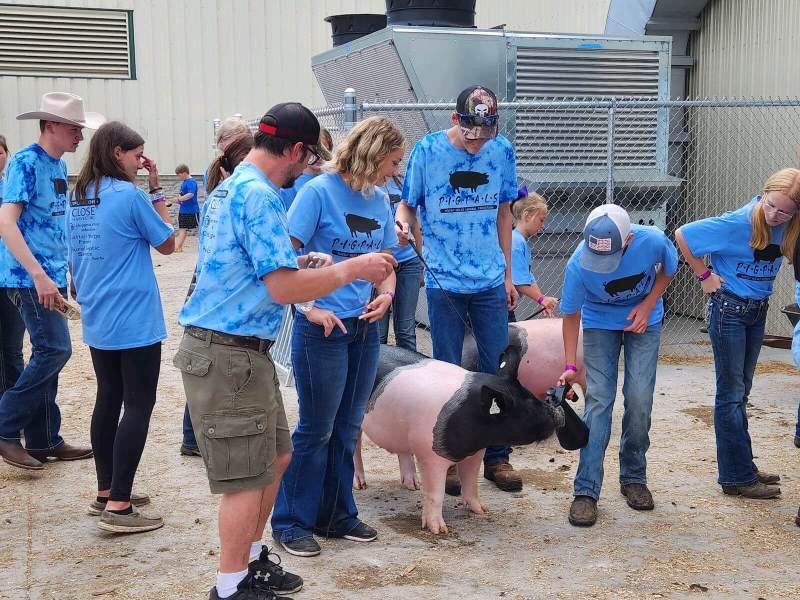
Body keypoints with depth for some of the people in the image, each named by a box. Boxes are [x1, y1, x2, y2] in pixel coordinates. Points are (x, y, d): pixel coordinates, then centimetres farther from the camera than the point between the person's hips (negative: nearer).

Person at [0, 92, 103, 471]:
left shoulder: (59, 166, 14)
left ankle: (43, 440, 17)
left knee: (47, 354, 10)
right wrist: (39, 275, -26)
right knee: (55, 350, -12)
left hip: (52, 275, 9)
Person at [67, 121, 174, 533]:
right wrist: (156, 191, -1)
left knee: (108, 402, 16)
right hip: (135, 322, -8)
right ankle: (117, 507, -4)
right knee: (138, 408, -3)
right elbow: (167, 244, -4)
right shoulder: (130, 195, -15)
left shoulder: (77, 198, 8)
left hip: (96, 322, 8)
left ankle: (106, 493, 24)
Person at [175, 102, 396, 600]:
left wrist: (302, 265, 21)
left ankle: (250, 559, 34)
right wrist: (352, 268, -13)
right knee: (247, 479, 0)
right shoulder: (259, 195, -19)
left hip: (243, 352, 10)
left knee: (277, 455, 20)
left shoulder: (231, 187, 14)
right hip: (229, 356, -10)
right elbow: (284, 289, -23)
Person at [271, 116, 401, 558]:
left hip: (365, 328, 7)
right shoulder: (319, 191, -12)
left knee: (347, 428, 14)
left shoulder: (379, 201, 8)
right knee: (316, 429, 2)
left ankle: (337, 515, 28)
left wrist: (386, 294, -3)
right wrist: (310, 309, -18)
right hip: (322, 330, -6)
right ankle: (291, 522, 16)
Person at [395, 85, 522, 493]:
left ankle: (496, 456, 22)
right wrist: (403, 225, -25)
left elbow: (503, 213, 11)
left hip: (491, 280, 3)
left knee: (498, 370, 8)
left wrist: (508, 273, 13)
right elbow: (407, 203, 0)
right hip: (444, 280, -3)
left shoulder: (503, 151, 1)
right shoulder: (427, 150, -7)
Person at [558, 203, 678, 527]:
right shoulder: (578, 264, -32)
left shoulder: (653, 241, -31)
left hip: (643, 318, 1)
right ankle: (586, 491, -9)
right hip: (599, 322, -1)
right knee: (598, 400, -11)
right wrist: (570, 365, -21)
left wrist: (647, 305, -17)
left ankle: (634, 478, 15)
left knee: (639, 398, -5)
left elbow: (669, 269, -5)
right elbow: (571, 316, -16)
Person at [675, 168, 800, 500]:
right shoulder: (738, 223, -23)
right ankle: (737, 477, 5)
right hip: (729, 309, -6)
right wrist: (704, 275, -12)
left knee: (741, 391, 16)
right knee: (731, 394, -1)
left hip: (758, 311, 6)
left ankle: (740, 466, 28)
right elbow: (683, 235, -17)